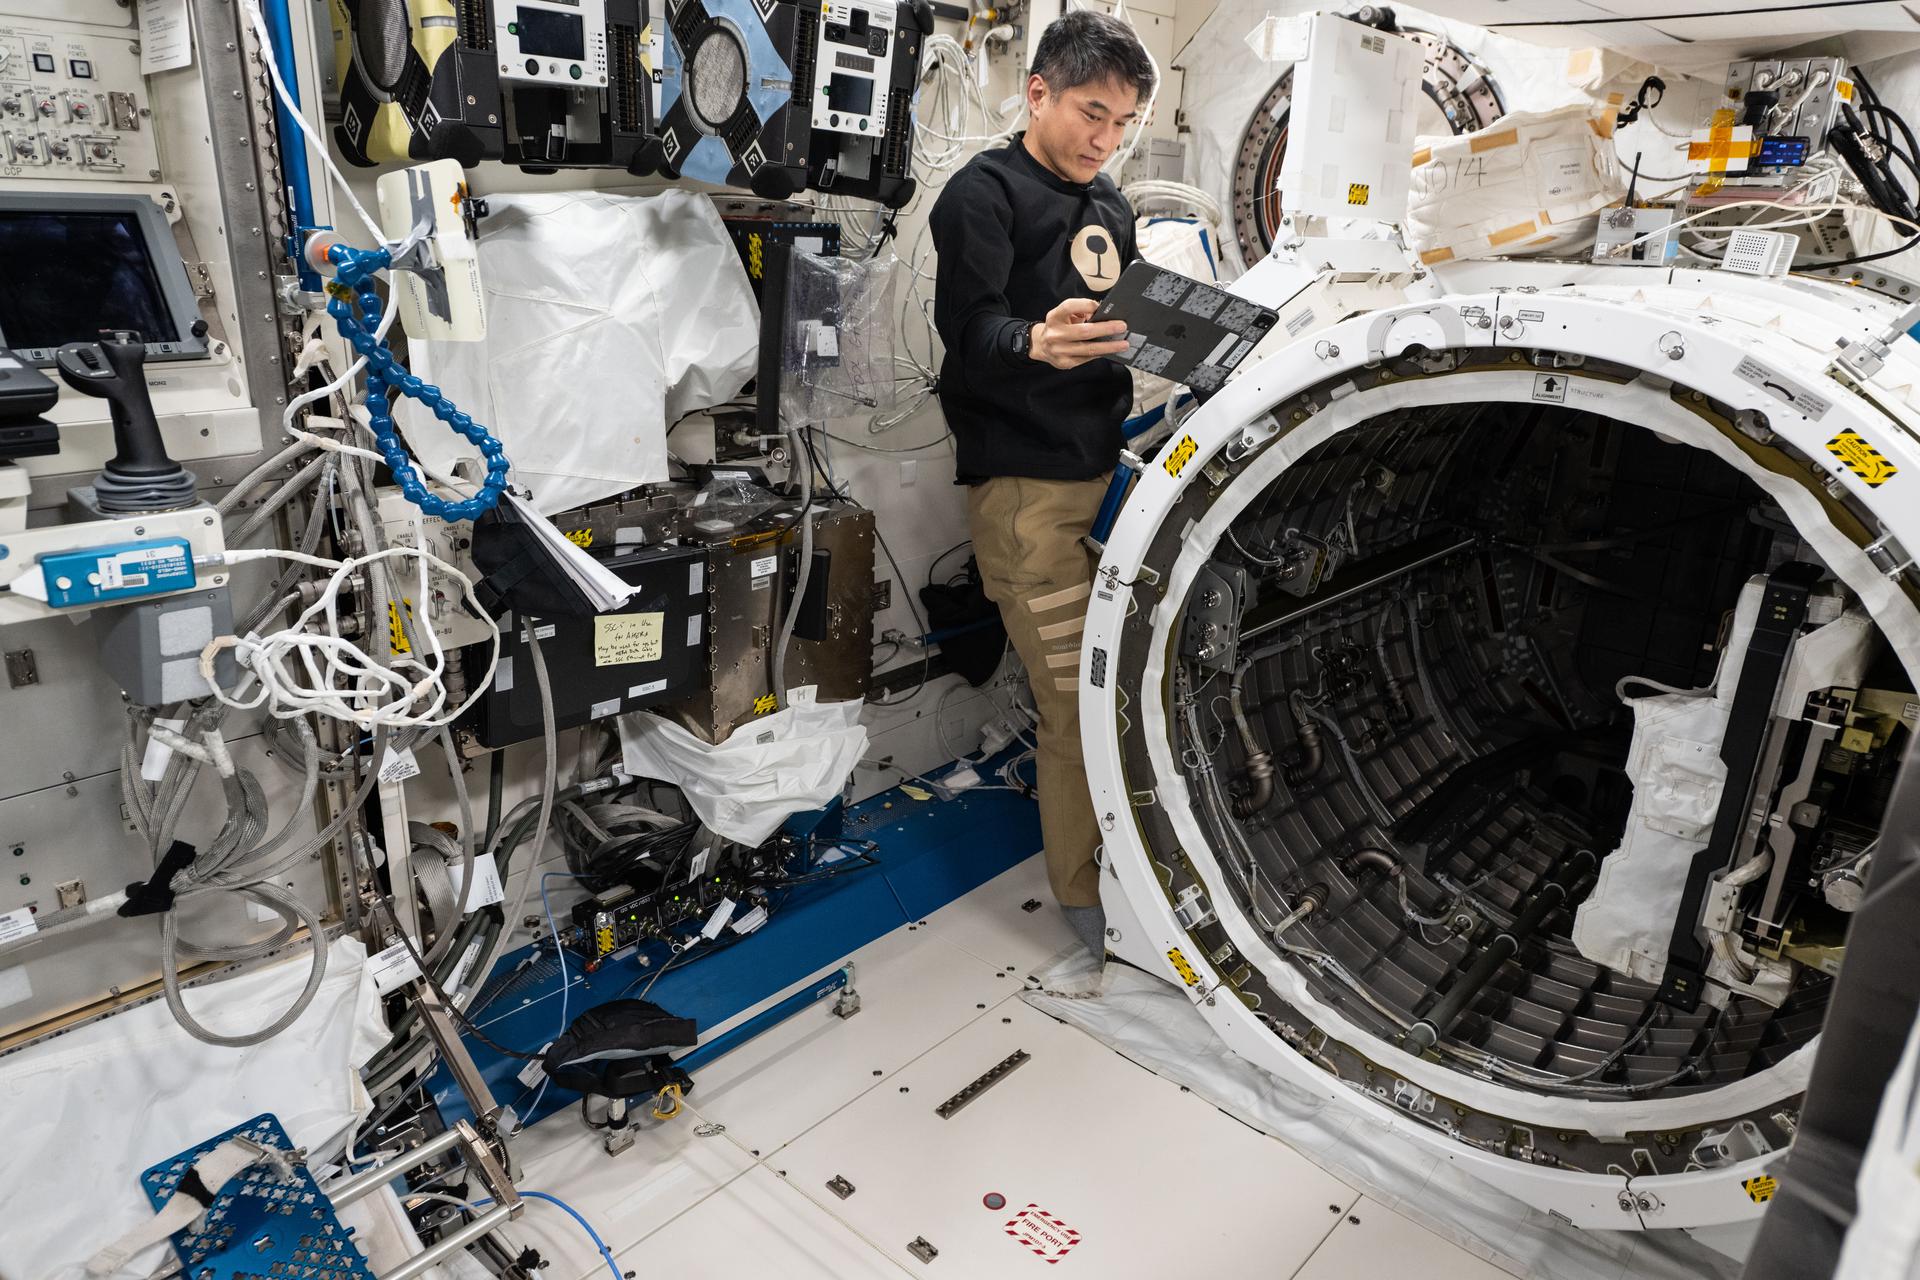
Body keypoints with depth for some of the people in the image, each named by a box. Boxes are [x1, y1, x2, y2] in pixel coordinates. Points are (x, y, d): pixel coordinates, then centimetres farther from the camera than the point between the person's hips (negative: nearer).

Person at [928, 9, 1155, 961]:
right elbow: (968, 323, -20)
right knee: (1075, 698, -7)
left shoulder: (1109, 205, 20)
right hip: (1027, 483, -7)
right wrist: (1037, 343, -40)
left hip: (1108, 469, 8)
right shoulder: (984, 193, -5)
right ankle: (1084, 895, 10)